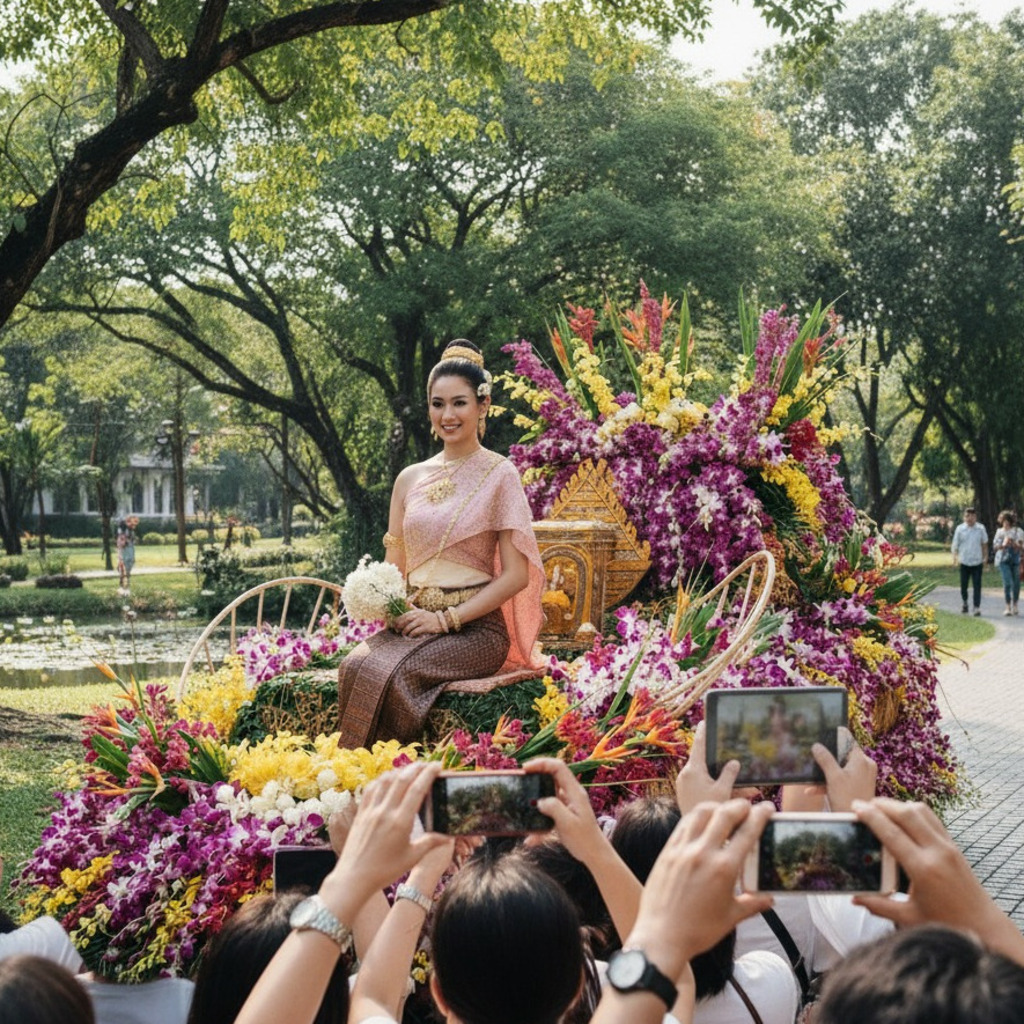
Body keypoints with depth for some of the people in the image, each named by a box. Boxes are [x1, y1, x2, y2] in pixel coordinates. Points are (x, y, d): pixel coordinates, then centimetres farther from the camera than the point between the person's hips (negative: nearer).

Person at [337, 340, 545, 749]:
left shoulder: (499, 476, 0)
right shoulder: (411, 478, 15)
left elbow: (516, 574, -6)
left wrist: (447, 619, -14)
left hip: (475, 628, -4)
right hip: (413, 621, 5)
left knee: (385, 673, -34)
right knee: (354, 665, -30)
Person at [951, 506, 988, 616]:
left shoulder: (981, 529, 0)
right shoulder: (960, 529, -1)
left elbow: (985, 544, 11)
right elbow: (955, 545, 3)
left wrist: (985, 558, 10)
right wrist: (955, 557, -11)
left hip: (977, 562, -1)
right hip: (964, 562, 1)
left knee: (977, 585, -5)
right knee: (963, 585, 10)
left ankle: (977, 607, -3)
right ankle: (964, 602, 34)